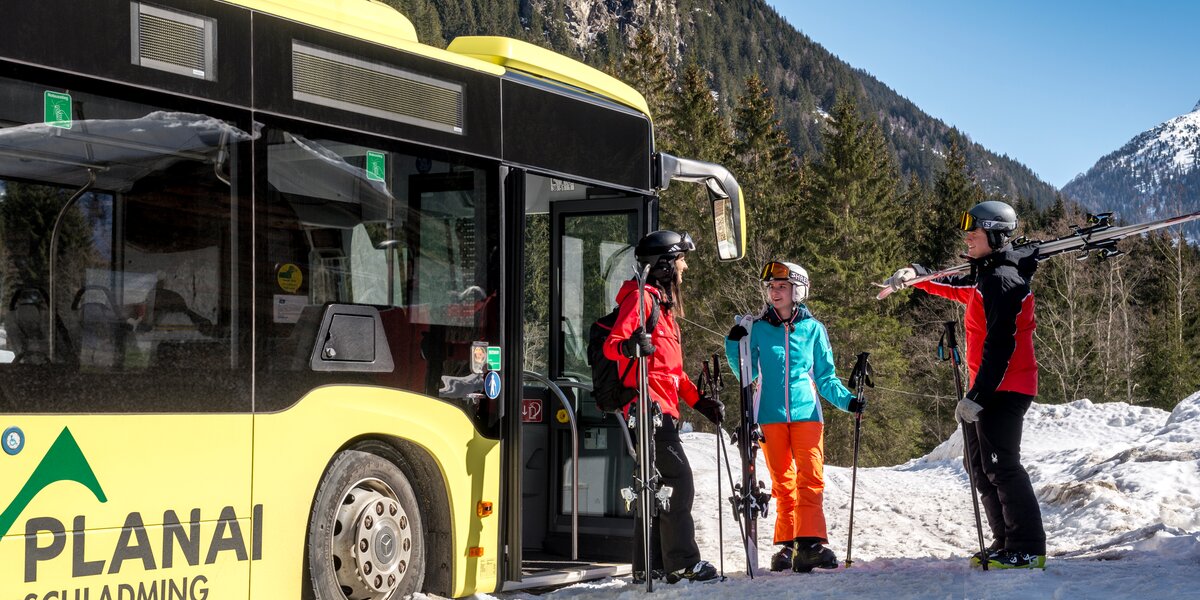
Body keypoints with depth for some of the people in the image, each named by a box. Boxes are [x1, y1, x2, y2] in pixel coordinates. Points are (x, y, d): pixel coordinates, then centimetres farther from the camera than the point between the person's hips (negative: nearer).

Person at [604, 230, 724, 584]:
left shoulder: (663, 303, 24)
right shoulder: (642, 298, -7)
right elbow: (611, 345, -18)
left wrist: (699, 401, 20)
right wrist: (628, 346, -40)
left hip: (663, 410, 10)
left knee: (658, 484, 9)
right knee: (679, 480, -12)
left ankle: (651, 567, 11)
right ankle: (682, 562, -11)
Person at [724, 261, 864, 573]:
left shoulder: (813, 328, 7)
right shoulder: (758, 330, 9)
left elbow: (825, 377, 10)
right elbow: (747, 374, 13)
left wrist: (847, 399, -6)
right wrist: (734, 347, -2)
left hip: (806, 413, -1)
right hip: (770, 416, 1)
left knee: (811, 478, -12)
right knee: (783, 482, 5)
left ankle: (810, 544, -17)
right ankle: (788, 544, 10)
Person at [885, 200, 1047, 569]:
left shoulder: (1004, 280, -16)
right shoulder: (986, 276, 15)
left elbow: (1000, 345, -23)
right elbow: (957, 288, 37)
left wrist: (978, 395, -24)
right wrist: (916, 276, 22)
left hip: (1004, 388, -11)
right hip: (988, 388, 11)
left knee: (1001, 466, -12)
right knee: (979, 466, 13)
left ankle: (1029, 549, -8)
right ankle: (1006, 543, 18)